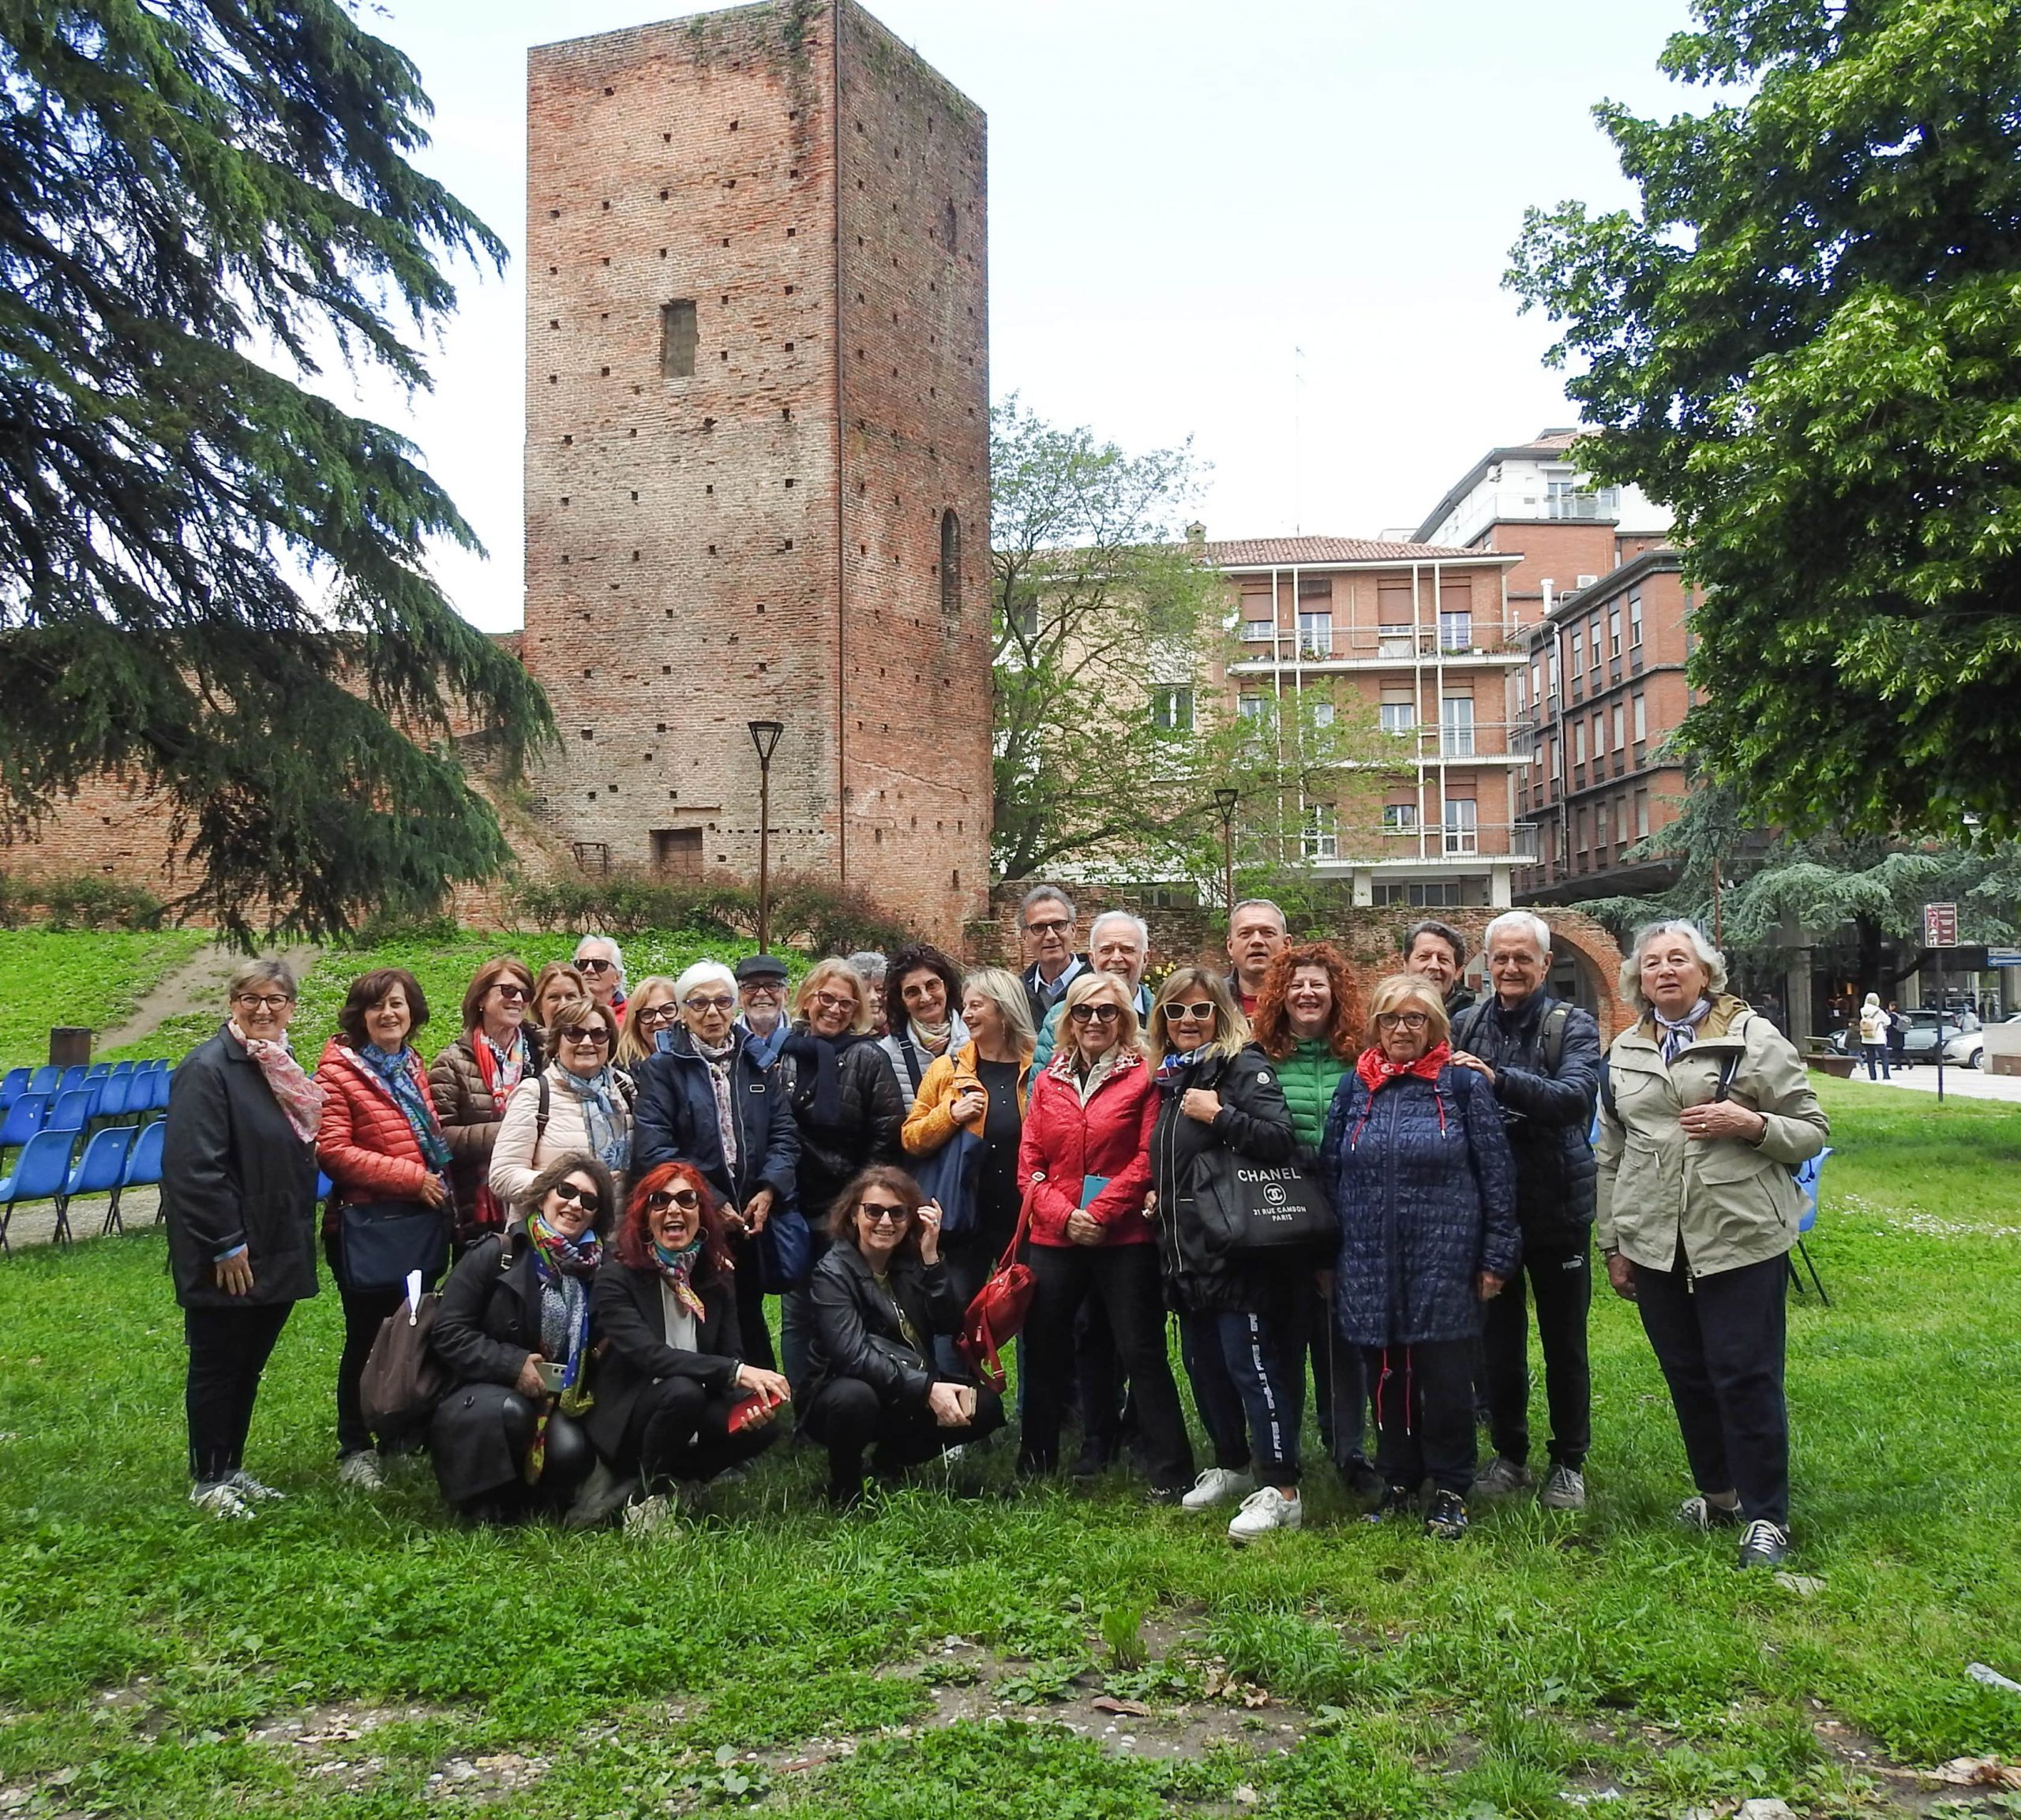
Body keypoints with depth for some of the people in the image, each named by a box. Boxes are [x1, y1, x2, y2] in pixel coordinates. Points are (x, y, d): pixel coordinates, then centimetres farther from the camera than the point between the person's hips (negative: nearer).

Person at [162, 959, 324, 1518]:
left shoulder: (282, 1068, 11)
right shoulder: (208, 1069, -15)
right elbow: (194, 1168, -21)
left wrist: (300, 1237, 14)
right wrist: (226, 1245, -21)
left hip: (279, 1253, 8)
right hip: (227, 1258, -8)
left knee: (250, 1366, 16)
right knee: (216, 1366, 4)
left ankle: (232, 1468, 28)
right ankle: (208, 1480, 16)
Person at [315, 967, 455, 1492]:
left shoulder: (412, 1066, 12)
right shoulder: (339, 1069, -9)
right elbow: (332, 1150, -17)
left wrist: (440, 1185, 9)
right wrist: (410, 1177, -17)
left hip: (422, 1222, 6)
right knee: (367, 1338, 3)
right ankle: (355, 1450, 16)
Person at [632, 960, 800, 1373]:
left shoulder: (760, 1063, 11)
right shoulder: (661, 1067, -2)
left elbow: (783, 1133, 7)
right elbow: (653, 1149, -12)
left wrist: (770, 1189, -10)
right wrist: (712, 1202, -16)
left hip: (752, 1220, 4)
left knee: (749, 1322, 12)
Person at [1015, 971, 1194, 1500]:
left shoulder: (1143, 1077, -2)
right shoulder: (1048, 1082, 11)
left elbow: (1147, 1158, -8)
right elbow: (1029, 1162, 6)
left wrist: (1100, 1213, -15)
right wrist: (1063, 1215, -9)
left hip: (1124, 1238, -4)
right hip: (1053, 1238, 5)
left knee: (1142, 1353, -2)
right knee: (1043, 1352, 13)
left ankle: (1170, 1474, 5)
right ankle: (1036, 1462, 28)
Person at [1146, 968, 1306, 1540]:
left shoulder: (1244, 1067, -9)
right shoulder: (1171, 1077, 16)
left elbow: (1280, 1137, -23)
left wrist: (1218, 1114, -22)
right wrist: (1158, 1195, 12)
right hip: (1186, 1251, 9)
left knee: (1251, 1365, -7)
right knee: (1202, 1363, 16)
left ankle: (1281, 1491, -2)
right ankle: (1232, 1466, 32)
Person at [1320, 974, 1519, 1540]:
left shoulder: (1463, 1084, 0)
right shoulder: (1353, 1088, 9)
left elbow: (1496, 1172, -1)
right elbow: (1329, 1171, 12)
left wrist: (1496, 1255, -4)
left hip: (1444, 1263, -3)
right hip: (1370, 1266, 3)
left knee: (1445, 1380, 2)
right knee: (1386, 1378, 10)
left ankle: (1450, 1492, 16)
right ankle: (1399, 1482, 25)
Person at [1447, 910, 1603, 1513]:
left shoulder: (1572, 1026, -7)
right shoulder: (1466, 1025, 2)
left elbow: (1575, 1097, -25)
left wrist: (1499, 1080, -36)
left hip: (1557, 1207, -2)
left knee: (1564, 1340, 10)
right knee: (1495, 1339, 12)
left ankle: (1569, 1462, 25)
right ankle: (1509, 1455, 28)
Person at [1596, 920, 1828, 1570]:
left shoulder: (1754, 1036, 0)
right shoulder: (1624, 1053, 12)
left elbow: (1812, 1130, 1)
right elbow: (1611, 1155, 17)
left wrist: (1750, 1125, -18)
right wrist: (1613, 1245, 15)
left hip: (1741, 1240, -4)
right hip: (1655, 1243, 4)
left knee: (1746, 1376, -3)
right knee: (1687, 1375, 11)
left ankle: (1765, 1516, 8)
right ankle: (1718, 1493, 28)